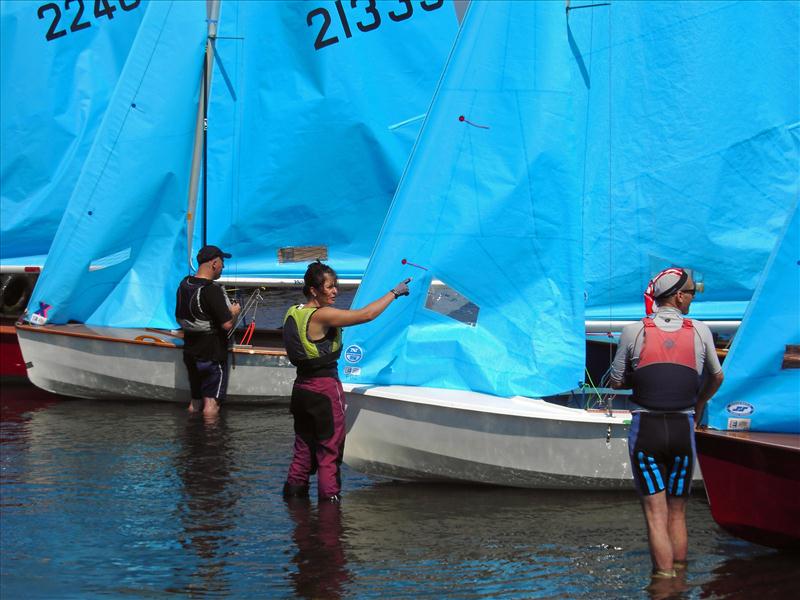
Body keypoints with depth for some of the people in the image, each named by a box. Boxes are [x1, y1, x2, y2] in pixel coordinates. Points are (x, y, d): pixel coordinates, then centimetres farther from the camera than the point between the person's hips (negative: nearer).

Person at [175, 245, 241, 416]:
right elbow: (227, 324, -23)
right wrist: (234, 312, -4)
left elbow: (179, 318, 15)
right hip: (212, 354, -8)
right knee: (211, 402, -1)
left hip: (190, 352, 8)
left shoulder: (184, 285, 4)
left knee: (195, 401, 18)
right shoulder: (212, 290, -22)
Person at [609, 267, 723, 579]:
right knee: (677, 513, 13)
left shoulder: (633, 332, -4)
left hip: (645, 428, -1)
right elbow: (716, 377, 18)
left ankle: (664, 580, -5)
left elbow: (616, 382, 3)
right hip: (683, 429, 2)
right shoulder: (700, 332, 1)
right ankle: (679, 577, 18)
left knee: (656, 515, -1)